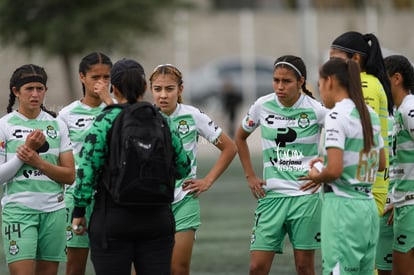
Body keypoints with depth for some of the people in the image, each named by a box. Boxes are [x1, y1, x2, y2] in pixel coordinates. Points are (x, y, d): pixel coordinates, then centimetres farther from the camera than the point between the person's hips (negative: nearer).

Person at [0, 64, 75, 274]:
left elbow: (70, 176, 4)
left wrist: (39, 162, -10)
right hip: (18, 209, -3)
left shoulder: (57, 125, 9)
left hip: (53, 210, 4)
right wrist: (26, 150, -13)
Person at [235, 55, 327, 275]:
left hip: (306, 196, -2)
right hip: (272, 194, 2)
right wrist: (250, 176, 11)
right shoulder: (263, 106, 0)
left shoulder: (316, 110, -8)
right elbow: (240, 137, 18)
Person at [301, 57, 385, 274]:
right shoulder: (370, 115, 12)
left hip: (342, 207, -8)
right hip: (368, 207, 8)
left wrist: (317, 176, 1)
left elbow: (334, 170, -21)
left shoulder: (337, 116, -13)